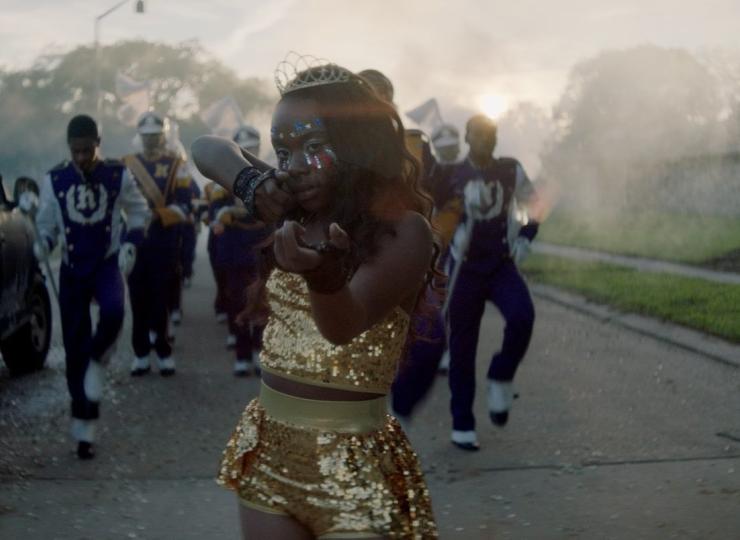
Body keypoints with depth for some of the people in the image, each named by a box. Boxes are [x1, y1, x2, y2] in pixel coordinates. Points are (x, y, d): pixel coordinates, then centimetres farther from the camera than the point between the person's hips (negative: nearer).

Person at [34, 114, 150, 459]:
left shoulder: (117, 175, -5)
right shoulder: (54, 180, -3)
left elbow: (138, 212, 8)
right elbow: (46, 225, 6)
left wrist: (130, 244, -6)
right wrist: (42, 244, -14)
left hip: (107, 263, -1)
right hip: (72, 269, 1)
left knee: (113, 311, -34)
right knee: (75, 349, 2)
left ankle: (97, 363, -1)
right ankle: (84, 431, 12)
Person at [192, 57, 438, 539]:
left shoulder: (402, 229, -14)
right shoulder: (293, 214, 3)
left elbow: (345, 325, -29)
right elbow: (207, 149, 13)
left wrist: (323, 274, -50)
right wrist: (253, 182, -7)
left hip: (352, 466, -6)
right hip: (268, 453, 6)